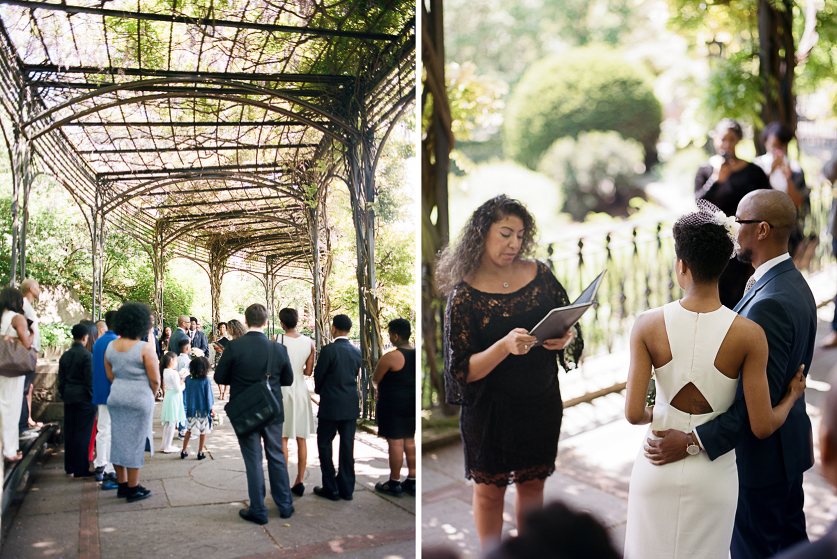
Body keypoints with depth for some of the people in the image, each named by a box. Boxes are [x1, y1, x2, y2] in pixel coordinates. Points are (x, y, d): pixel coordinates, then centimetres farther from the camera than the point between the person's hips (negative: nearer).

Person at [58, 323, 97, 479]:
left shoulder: (65, 355, 8)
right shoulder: (86, 355, -12)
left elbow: (61, 380, 13)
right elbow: (90, 379, -13)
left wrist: (64, 395, 20)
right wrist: (93, 396, -4)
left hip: (69, 398, 7)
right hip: (84, 399, -7)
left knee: (69, 433, 12)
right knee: (82, 434, -3)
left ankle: (70, 468, 20)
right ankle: (81, 470, -1)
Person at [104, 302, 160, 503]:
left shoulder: (111, 347, 4)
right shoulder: (145, 348, -15)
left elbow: (110, 376, 10)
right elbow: (154, 380, -12)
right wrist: (152, 395, 6)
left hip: (116, 397, 6)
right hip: (140, 398, -6)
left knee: (118, 439, 13)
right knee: (135, 442, 2)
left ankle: (122, 485, 24)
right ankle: (133, 489, 10)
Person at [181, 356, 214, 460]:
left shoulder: (188, 379, -3)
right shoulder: (205, 380, -12)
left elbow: (186, 393, 7)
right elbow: (208, 396, -7)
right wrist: (211, 409, 2)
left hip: (191, 410, 3)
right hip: (203, 409, -3)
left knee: (188, 430, 14)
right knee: (203, 432, 7)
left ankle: (184, 451, 17)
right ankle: (200, 453, 10)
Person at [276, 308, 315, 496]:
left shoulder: (277, 342, -13)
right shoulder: (309, 342, -3)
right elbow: (309, 371, 3)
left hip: (282, 391, -3)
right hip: (301, 391, 3)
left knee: (282, 439, 4)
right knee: (301, 439, 9)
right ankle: (299, 482, 14)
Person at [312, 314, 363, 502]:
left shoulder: (328, 350, -13)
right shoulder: (356, 352, 4)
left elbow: (318, 375, -6)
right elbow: (355, 374, 10)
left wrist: (319, 391, 14)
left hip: (331, 405, -5)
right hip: (351, 406, 5)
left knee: (324, 444, 7)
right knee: (347, 446, 10)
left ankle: (331, 488, 9)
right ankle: (346, 489, 16)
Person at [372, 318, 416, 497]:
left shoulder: (391, 357, -18)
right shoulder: (417, 354, 3)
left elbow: (375, 379, -7)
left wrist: (379, 388, 15)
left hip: (393, 404, -7)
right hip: (412, 404, 7)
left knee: (395, 442, 0)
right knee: (410, 441, 14)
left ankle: (394, 484, 8)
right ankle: (412, 481, 20)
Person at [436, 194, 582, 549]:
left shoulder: (539, 274, -3)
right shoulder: (463, 294, -14)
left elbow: (570, 329, 5)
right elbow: (464, 370, -17)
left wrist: (564, 338, -19)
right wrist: (505, 346, -33)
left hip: (541, 403, 3)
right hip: (490, 410, -3)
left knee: (533, 484, 17)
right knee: (489, 489, 12)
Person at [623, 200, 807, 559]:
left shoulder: (648, 326, -16)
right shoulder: (749, 335, -17)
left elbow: (633, 414, -17)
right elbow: (763, 427, -13)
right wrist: (793, 395, 6)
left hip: (658, 466, 0)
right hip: (713, 475, 0)